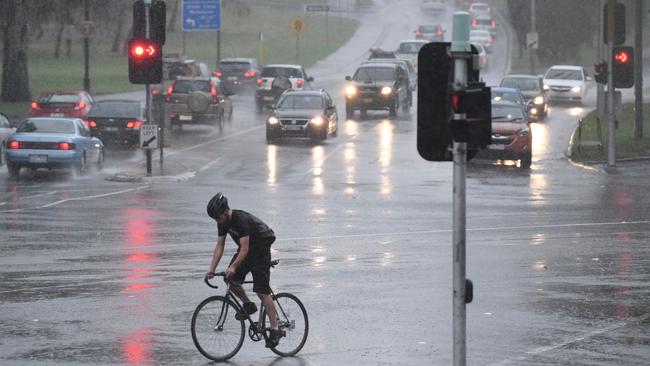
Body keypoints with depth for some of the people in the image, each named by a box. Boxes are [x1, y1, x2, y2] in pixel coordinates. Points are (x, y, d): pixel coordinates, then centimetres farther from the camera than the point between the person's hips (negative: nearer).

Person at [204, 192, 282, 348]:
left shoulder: (241, 219, -30)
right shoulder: (223, 223, -5)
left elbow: (245, 249, -34)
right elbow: (219, 246, -4)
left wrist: (233, 267, -44)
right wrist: (211, 269, -13)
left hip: (261, 249, -8)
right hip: (246, 249, 8)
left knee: (261, 291, -13)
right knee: (231, 279, -9)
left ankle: (275, 330, -10)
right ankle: (248, 305, 15)